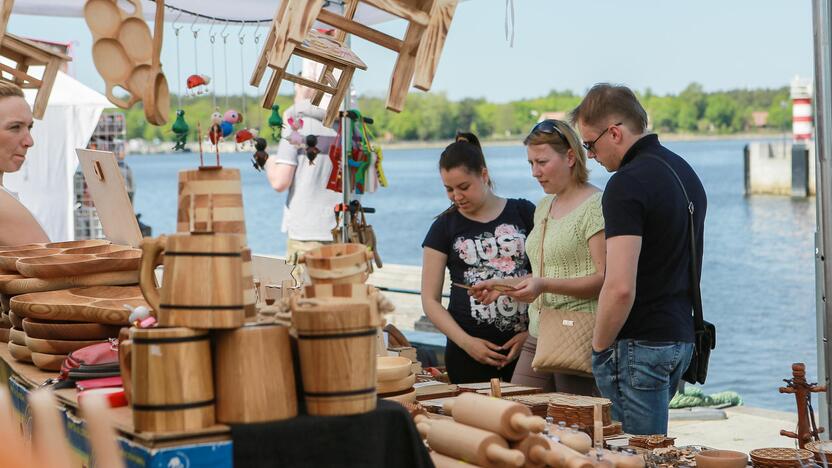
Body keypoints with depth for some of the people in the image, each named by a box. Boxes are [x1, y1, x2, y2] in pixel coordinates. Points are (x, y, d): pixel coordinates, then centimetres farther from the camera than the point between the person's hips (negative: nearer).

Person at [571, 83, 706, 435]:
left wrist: (600, 346, -10)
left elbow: (621, 287, -25)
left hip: (639, 344, -9)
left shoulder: (627, 183, -17)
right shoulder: (685, 172, 13)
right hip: (680, 337, 9)